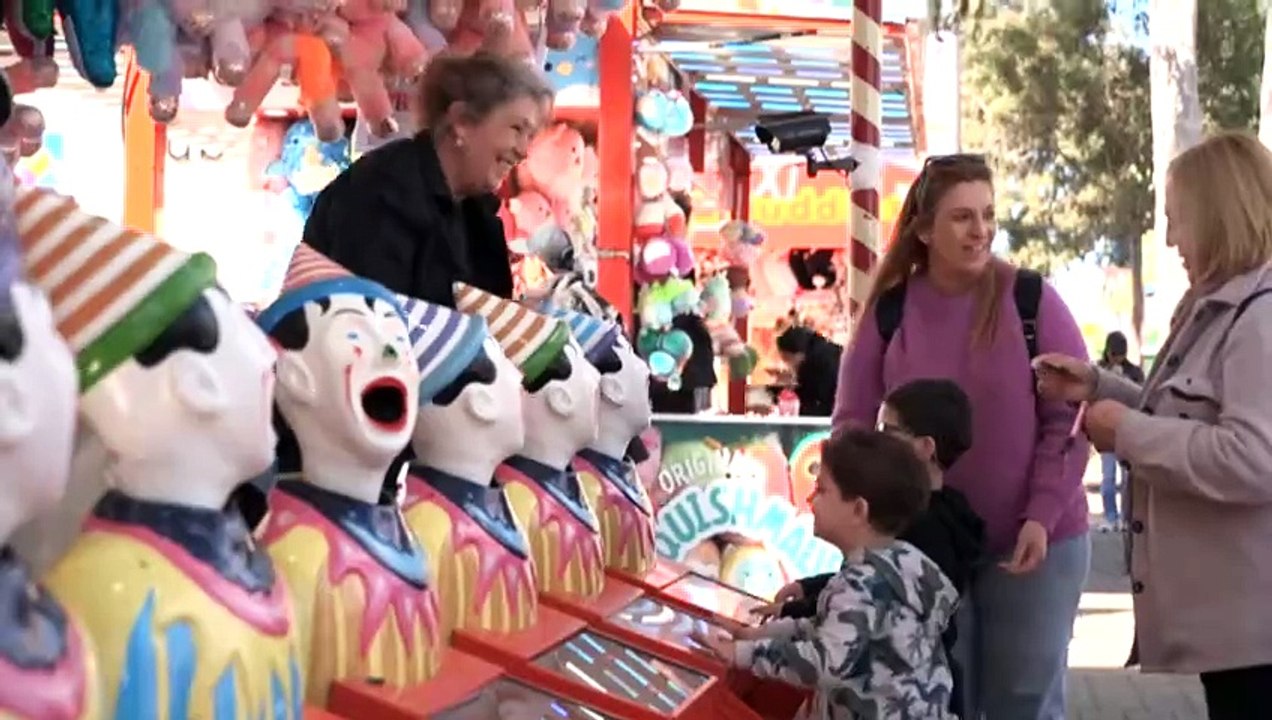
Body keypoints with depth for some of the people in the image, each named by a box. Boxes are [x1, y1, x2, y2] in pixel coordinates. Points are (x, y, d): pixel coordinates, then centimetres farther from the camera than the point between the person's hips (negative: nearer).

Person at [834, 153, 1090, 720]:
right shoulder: (888, 311, -1)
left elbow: (1071, 416, -7)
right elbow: (852, 422, 2)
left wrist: (1042, 517, -15)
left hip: (1033, 543, -2)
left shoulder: (1031, 299, -7)